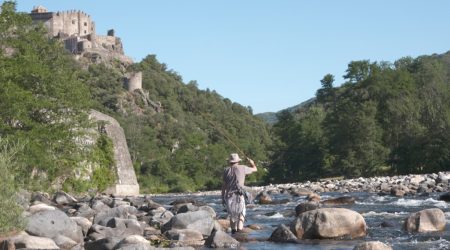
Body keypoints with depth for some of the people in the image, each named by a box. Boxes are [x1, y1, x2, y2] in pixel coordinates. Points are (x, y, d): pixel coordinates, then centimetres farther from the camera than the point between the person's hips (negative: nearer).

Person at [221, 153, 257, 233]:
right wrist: (252, 163, 39)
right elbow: (254, 169, 18)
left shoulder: (227, 170, 6)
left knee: (232, 215, 18)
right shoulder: (242, 168, 1)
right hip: (239, 195, -3)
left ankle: (233, 232, 20)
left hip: (229, 195, 3)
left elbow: (224, 185, 4)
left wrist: (223, 198, 10)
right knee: (241, 215, 0)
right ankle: (239, 232, -19)